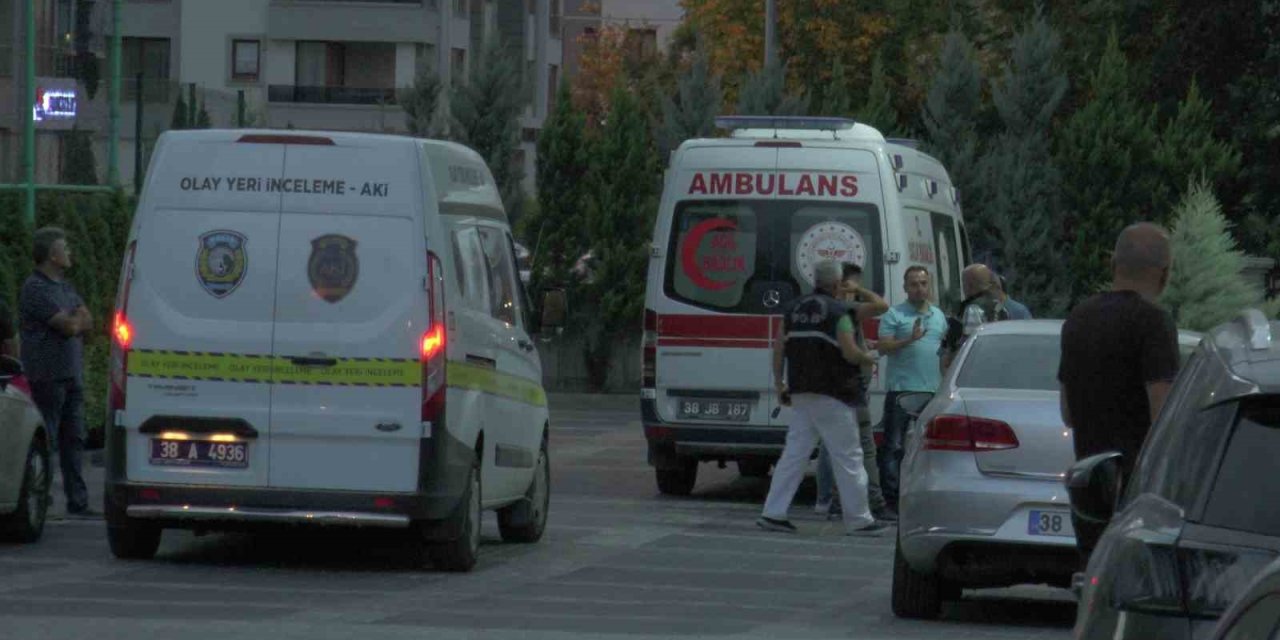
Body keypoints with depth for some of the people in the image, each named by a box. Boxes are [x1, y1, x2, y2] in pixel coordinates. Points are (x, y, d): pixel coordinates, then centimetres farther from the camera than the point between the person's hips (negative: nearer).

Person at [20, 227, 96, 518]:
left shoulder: (65, 287, 18)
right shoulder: (35, 289, -12)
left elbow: (87, 322, 11)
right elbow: (70, 327, -17)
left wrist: (72, 320, -9)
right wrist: (77, 319, 4)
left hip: (72, 374, 9)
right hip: (48, 376, -9)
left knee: (74, 440, 9)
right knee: (45, 440, -6)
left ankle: (77, 501, 12)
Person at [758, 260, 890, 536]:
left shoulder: (794, 309, 11)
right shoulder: (838, 312, -10)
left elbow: (779, 348, 11)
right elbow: (849, 353, -15)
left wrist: (780, 384, 18)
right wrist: (868, 359, 5)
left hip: (801, 393, 7)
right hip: (831, 396, -7)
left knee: (794, 453, 7)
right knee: (847, 456, 0)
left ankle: (774, 513, 2)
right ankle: (858, 519, 2)